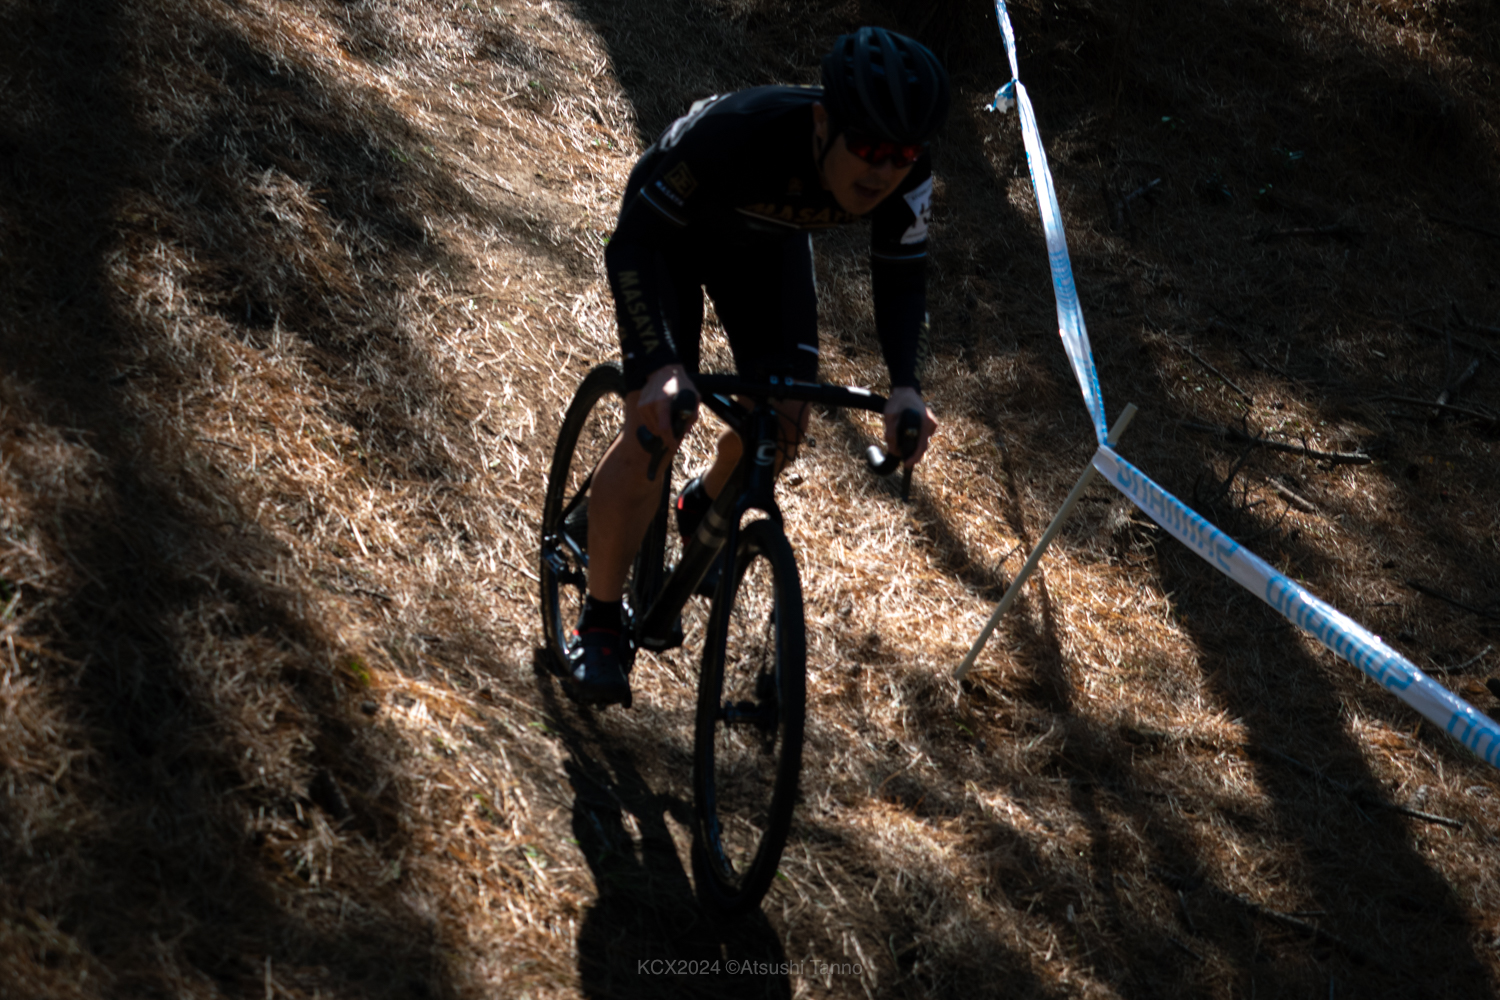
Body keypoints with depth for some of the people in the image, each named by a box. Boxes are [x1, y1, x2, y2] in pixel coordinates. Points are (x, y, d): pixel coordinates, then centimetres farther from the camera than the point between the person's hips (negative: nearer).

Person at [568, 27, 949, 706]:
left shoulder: (907, 175, -30)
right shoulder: (739, 132, -44)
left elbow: (901, 278, -15)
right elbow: (631, 247, -40)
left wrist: (905, 386, -32)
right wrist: (662, 366, -52)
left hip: (767, 240, 5)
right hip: (670, 226, -4)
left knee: (784, 421, -5)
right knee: (657, 423, -17)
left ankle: (705, 509, 32)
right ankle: (599, 624, -4)